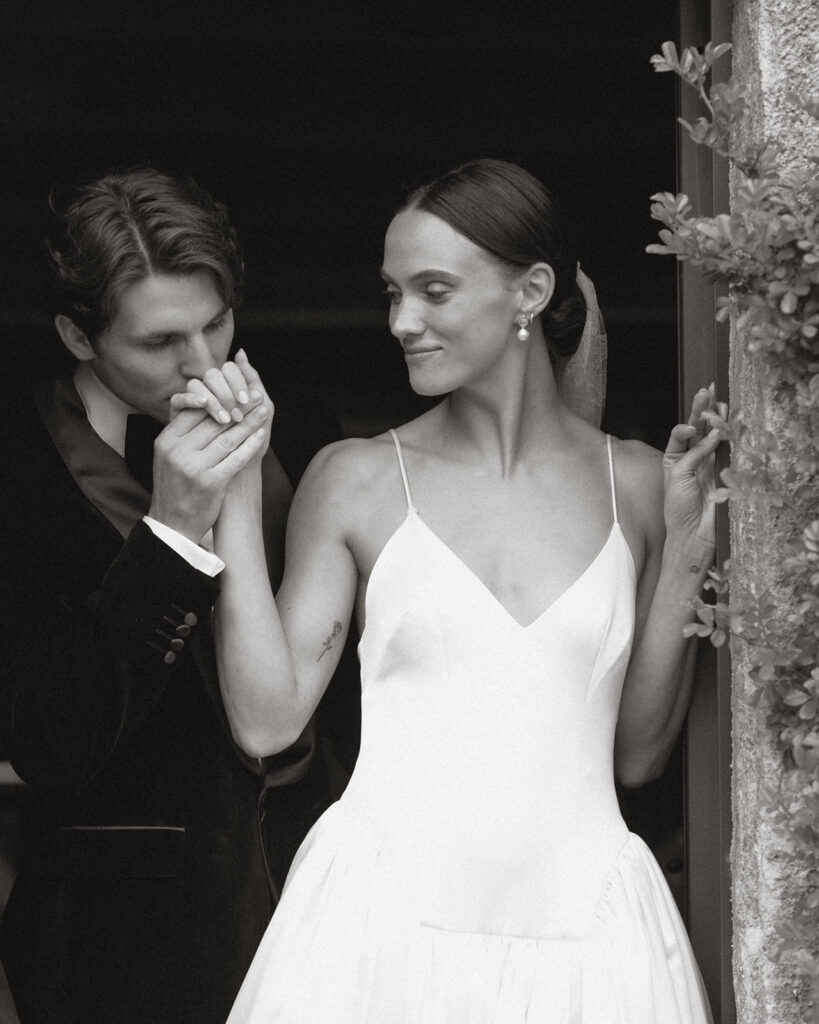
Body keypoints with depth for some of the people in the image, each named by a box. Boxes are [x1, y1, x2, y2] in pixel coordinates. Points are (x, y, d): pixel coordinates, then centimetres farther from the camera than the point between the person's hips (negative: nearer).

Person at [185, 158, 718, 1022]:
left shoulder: (633, 483, 6)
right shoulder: (357, 480, 3)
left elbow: (638, 754, 8)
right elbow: (266, 719, -1)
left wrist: (684, 553, 0)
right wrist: (236, 497, -4)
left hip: (580, 936, 1)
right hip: (384, 931, -1)